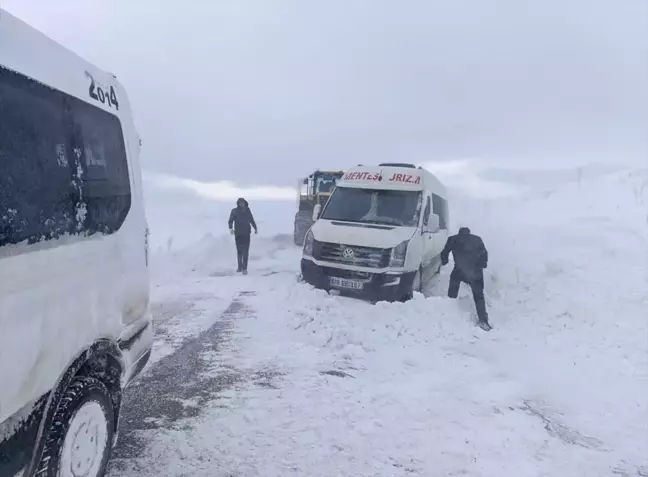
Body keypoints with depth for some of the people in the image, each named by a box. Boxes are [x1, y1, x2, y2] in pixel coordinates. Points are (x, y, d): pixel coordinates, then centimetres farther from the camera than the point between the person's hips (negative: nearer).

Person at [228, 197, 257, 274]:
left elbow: (252, 220, 18)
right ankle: (240, 266, 25)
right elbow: (230, 221, -5)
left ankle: (244, 268, -13)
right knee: (239, 250, 10)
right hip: (238, 234, 0)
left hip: (246, 233, 0)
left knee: (245, 251, -9)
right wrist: (231, 228, -22)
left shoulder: (247, 210, 6)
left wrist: (255, 228, 24)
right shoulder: (234, 211, -1)